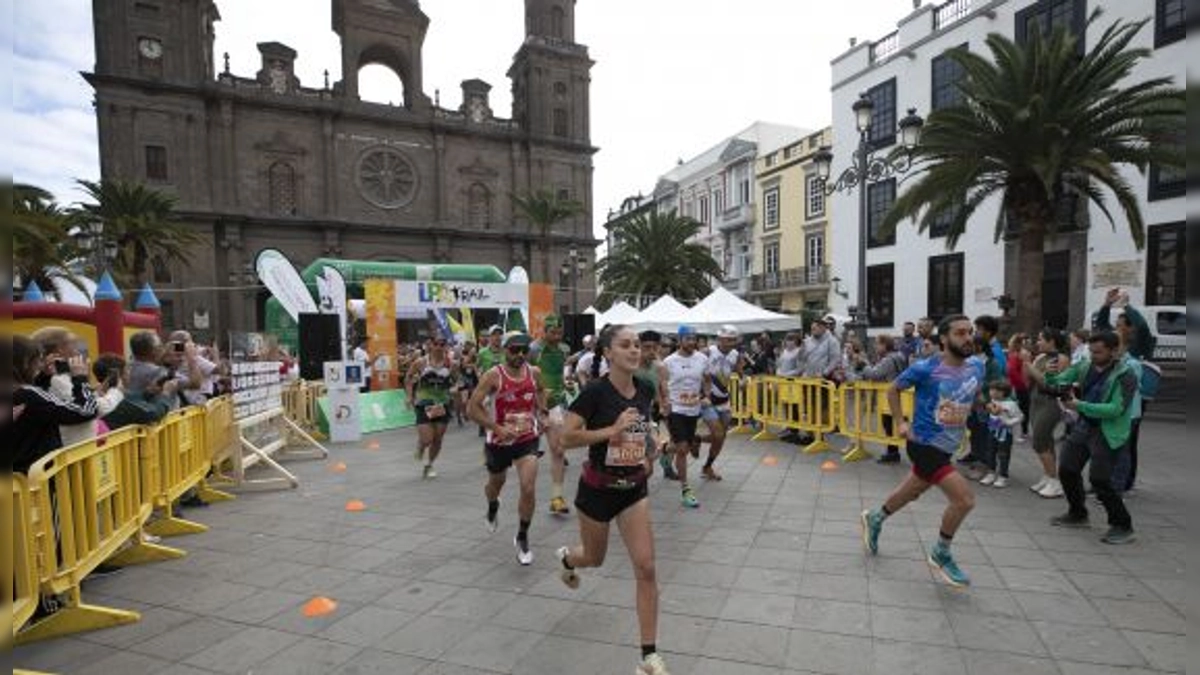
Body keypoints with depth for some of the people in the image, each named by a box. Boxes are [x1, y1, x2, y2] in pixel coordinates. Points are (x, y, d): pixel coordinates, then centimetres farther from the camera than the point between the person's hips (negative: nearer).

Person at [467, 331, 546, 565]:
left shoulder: (534, 373, -5)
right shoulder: (493, 376, -18)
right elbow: (473, 407, -20)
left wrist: (542, 413, 3)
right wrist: (497, 428, -29)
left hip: (527, 439, 1)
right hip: (499, 440, -1)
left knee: (529, 489, -12)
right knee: (496, 484, 22)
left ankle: (522, 538, 10)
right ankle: (493, 508, 60)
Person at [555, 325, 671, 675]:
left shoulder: (646, 390, -5)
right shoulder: (595, 391, -21)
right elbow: (567, 437, -22)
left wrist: (652, 440, -4)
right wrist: (613, 430, -30)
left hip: (633, 489, 4)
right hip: (598, 489, -3)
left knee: (646, 568, -3)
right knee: (595, 558, 19)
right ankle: (567, 558, 58)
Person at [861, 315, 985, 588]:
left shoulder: (976, 367, -2)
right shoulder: (925, 369, -19)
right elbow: (894, 390, -3)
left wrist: (963, 417, 5)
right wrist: (900, 422, -10)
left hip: (947, 446, 7)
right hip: (924, 444, -7)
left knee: (912, 492, 22)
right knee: (965, 498, -16)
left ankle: (874, 518, 48)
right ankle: (941, 555, 7)